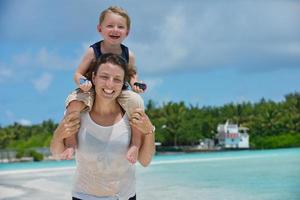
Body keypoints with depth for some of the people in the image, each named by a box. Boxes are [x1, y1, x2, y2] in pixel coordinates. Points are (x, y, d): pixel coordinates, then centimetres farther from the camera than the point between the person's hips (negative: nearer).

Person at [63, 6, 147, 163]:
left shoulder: (128, 55, -5)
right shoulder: (93, 51, -12)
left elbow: (132, 73, 14)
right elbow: (78, 74, -6)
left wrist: (134, 83, -9)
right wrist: (82, 82, -30)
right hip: (92, 92, -1)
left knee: (136, 102, -28)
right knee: (75, 102, -32)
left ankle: (136, 144, -14)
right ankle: (70, 144, -19)